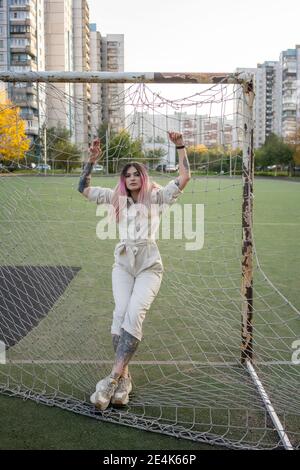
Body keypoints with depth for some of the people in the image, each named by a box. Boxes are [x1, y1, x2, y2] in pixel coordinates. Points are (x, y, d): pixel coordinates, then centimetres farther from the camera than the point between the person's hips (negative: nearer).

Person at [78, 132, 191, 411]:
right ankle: (124, 378, -12)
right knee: (121, 313, -19)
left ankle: (113, 378, -24)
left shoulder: (156, 197, 9)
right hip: (123, 263, 2)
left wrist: (180, 147, -3)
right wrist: (92, 160, 7)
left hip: (149, 265, -2)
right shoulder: (117, 198, 16)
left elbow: (184, 178, 1)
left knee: (134, 314, -23)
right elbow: (83, 188, 15)